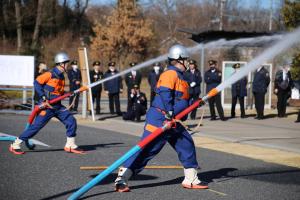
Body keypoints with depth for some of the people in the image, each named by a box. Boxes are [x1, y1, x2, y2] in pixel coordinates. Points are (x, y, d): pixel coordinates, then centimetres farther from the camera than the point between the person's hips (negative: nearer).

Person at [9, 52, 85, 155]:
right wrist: (43, 98, -19)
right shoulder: (50, 74, -12)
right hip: (47, 106, -8)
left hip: (58, 106, 8)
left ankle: (70, 145, 10)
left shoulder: (61, 77, 14)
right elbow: (37, 83, -13)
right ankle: (15, 145, -1)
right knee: (36, 126, -9)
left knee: (71, 121, -2)